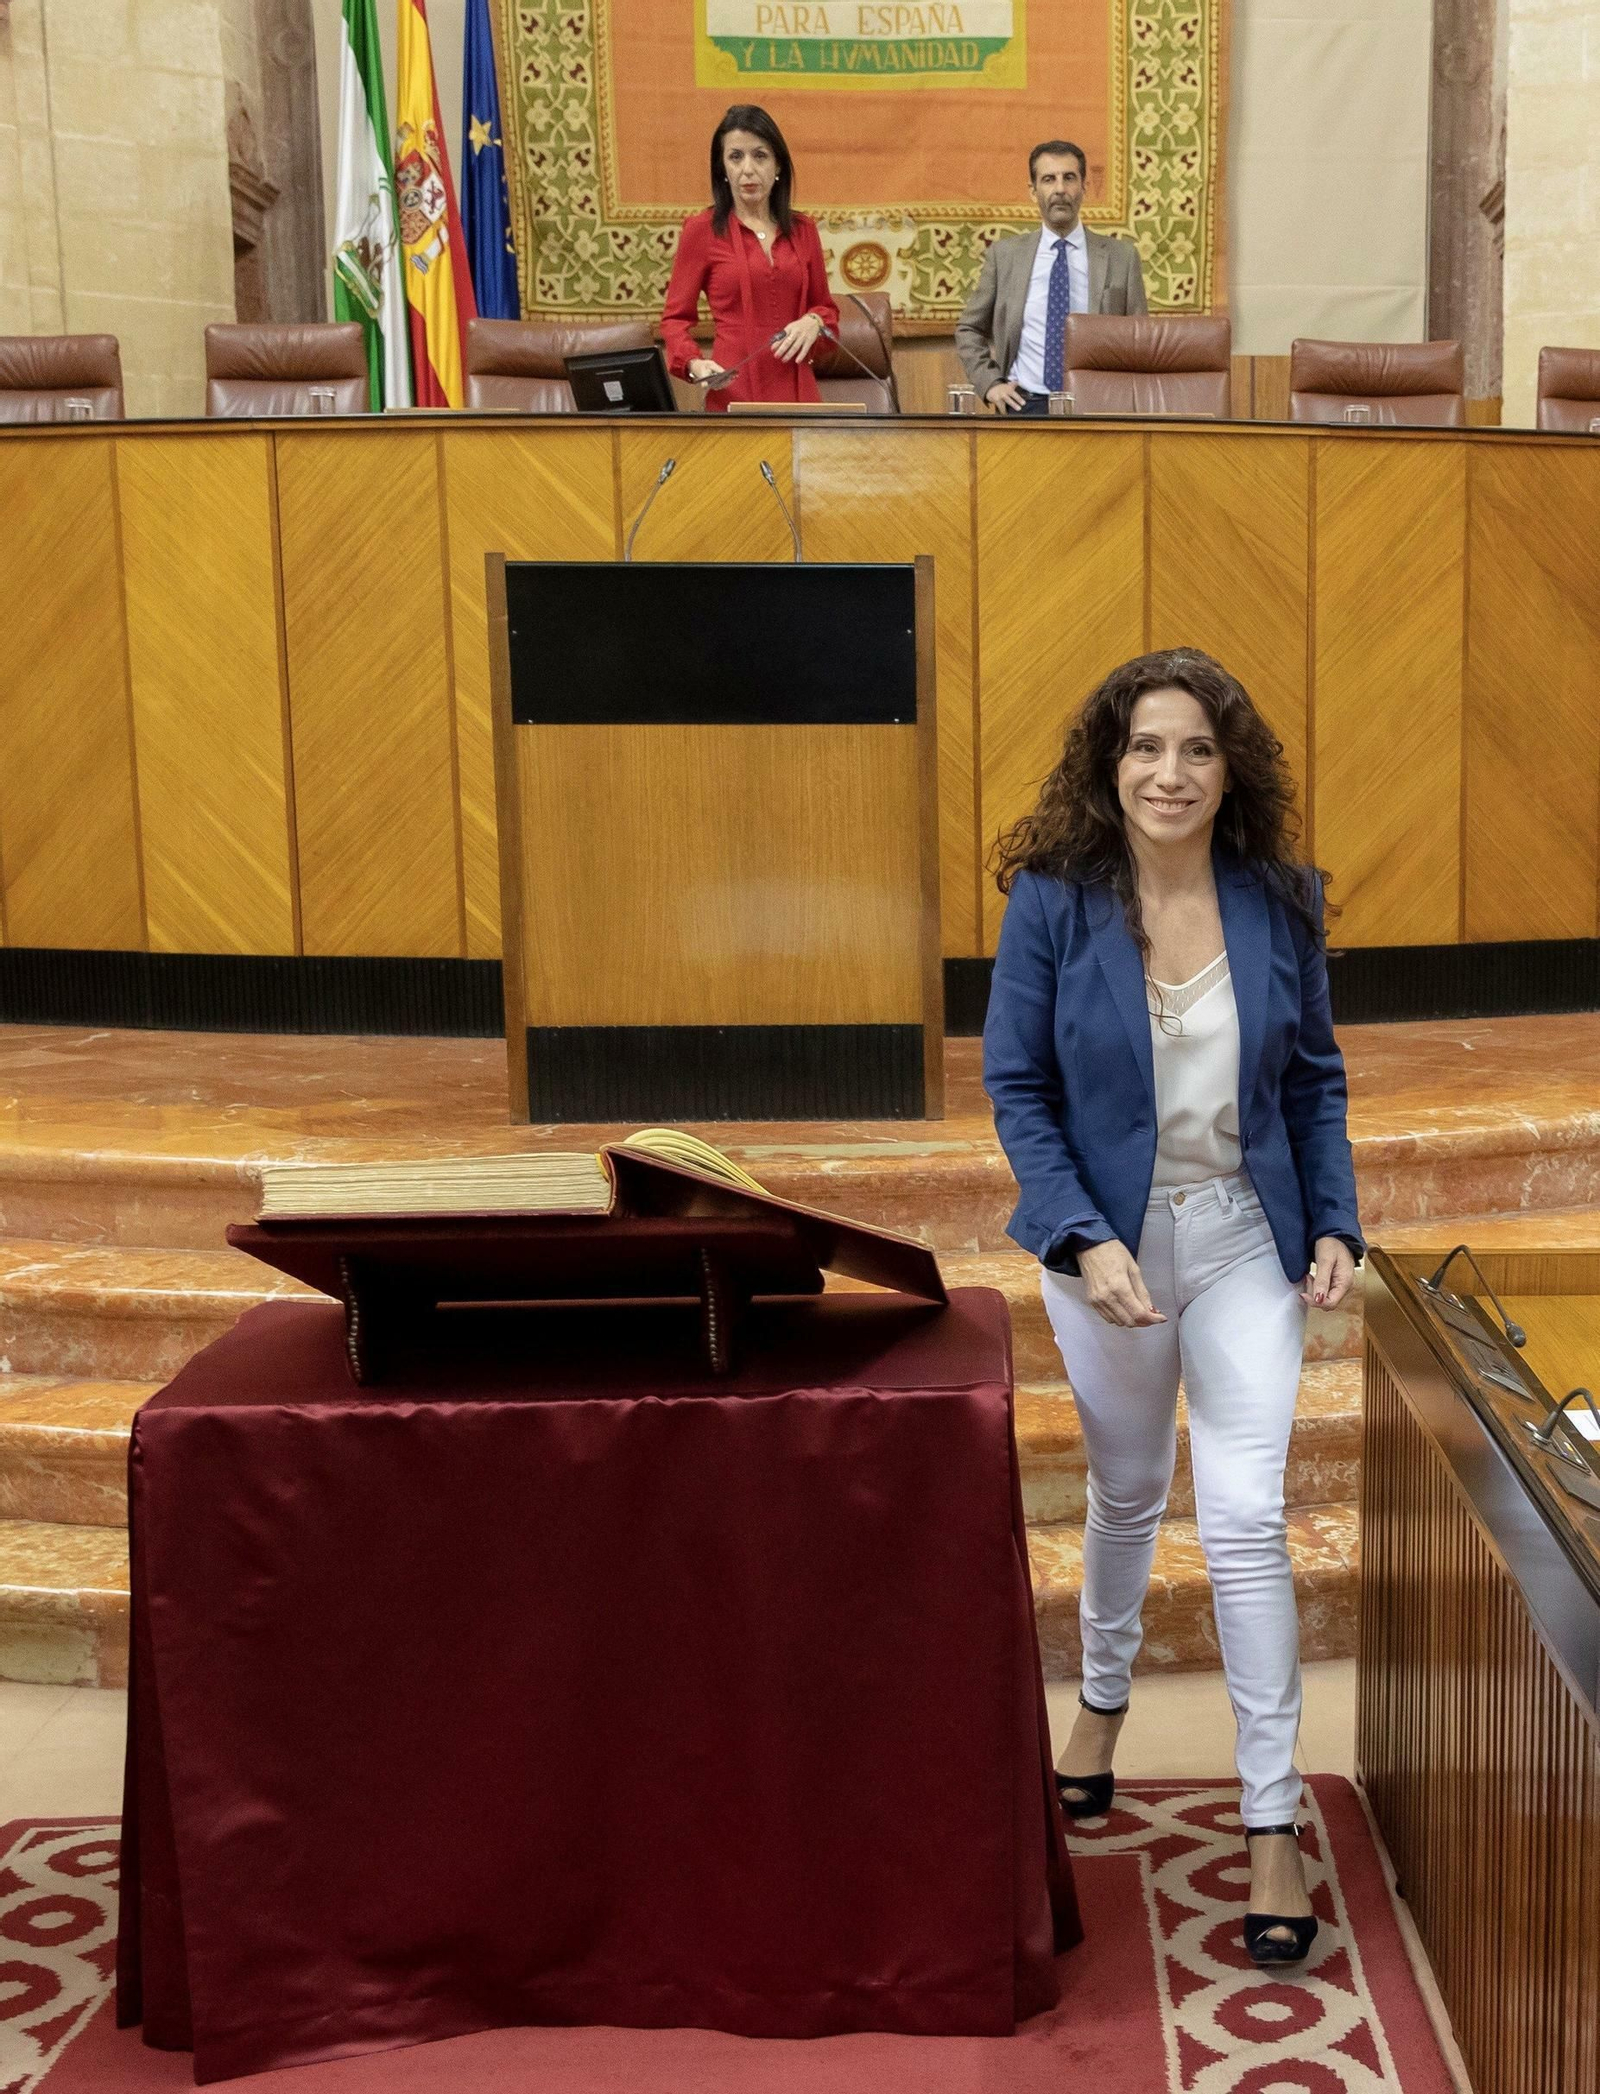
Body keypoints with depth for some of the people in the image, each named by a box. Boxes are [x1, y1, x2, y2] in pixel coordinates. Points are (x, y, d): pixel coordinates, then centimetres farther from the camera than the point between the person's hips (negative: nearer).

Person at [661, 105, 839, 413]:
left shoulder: (802, 230, 9)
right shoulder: (701, 231, -1)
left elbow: (825, 306, 18)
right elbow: (676, 318, 2)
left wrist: (813, 322, -5)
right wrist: (695, 364, -17)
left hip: (795, 388, 3)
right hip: (734, 393, -3)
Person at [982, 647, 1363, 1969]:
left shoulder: (1279, 903, -5)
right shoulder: (1054, 903, -11)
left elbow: (1315, 1078, 5)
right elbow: (1016, 1085, -8)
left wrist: (1334, 1222, -5)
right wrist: (1084, 1239, -18)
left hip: (1246, 1238, 0)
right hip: (1112, 1237, 0)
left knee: (1247, 1520, -6)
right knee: (1127, 1490, 19)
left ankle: (1274, 1824, 5)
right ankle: (1103, 1698, 48)